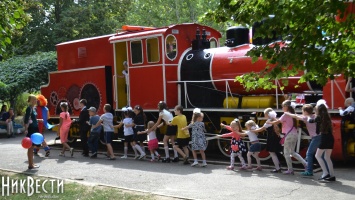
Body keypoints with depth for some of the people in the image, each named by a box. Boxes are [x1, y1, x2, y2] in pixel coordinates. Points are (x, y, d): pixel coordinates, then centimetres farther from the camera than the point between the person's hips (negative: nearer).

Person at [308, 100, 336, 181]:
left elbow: (310, 121, 8)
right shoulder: (327, 116, 12)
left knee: (318, 155, 5)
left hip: (325, 138, -7)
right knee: (327, 157, 13)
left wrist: (308, 118, 27)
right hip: (330, 138, 7)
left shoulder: (319, 117, -8)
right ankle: (332, 175, 11)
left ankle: (326, 173, -5)